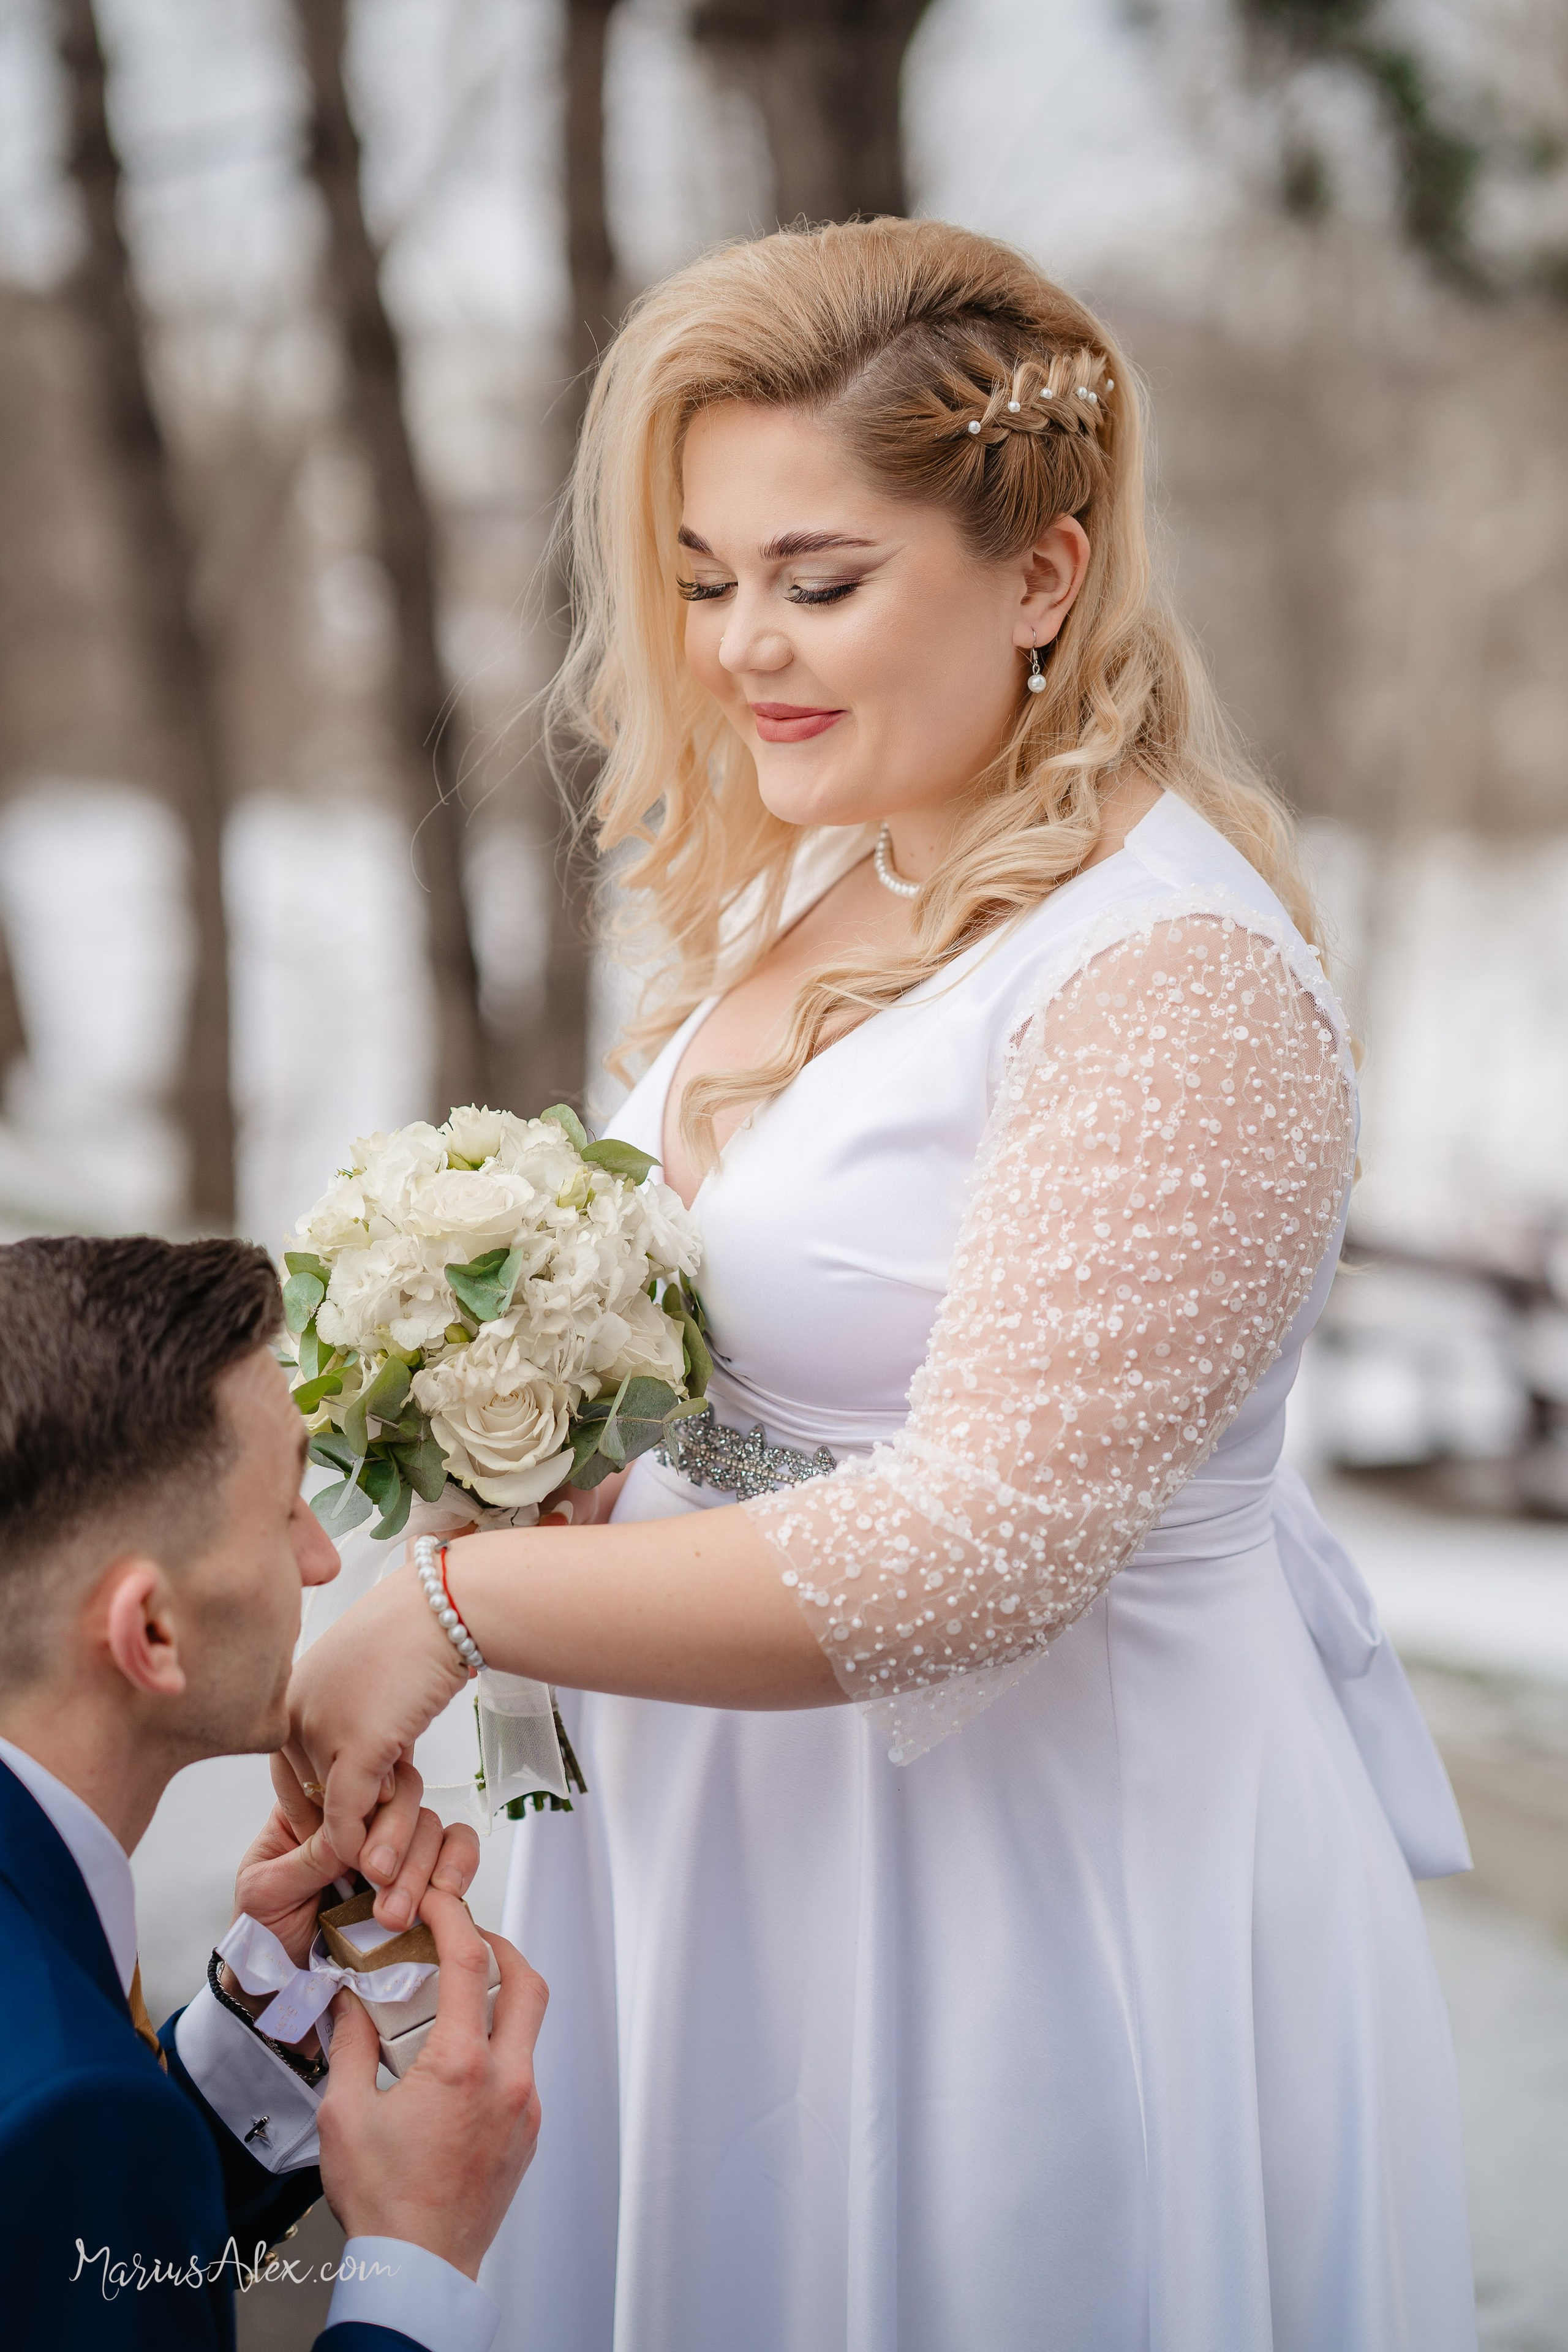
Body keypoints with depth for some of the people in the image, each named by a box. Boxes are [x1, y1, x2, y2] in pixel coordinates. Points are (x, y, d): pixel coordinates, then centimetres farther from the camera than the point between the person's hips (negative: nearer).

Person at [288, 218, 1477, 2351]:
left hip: (1045, 1876, -8)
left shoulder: (1179, 983, -21)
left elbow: (984, 1541, -26)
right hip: (736, 1837, 8)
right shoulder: (795, 894, 7)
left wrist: (455, 1609, -22)